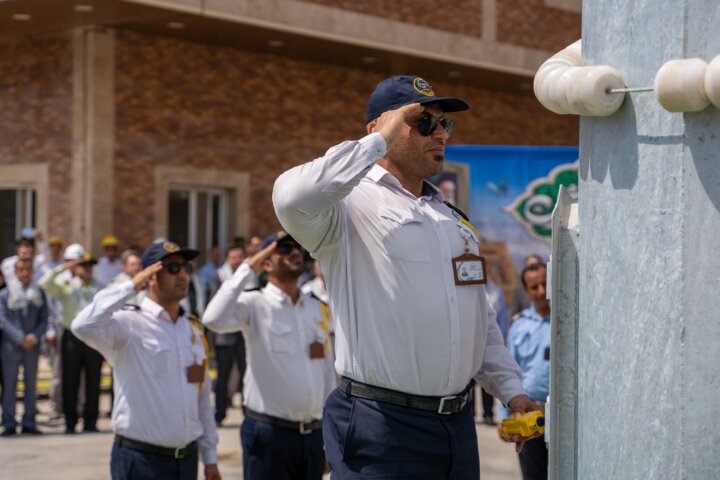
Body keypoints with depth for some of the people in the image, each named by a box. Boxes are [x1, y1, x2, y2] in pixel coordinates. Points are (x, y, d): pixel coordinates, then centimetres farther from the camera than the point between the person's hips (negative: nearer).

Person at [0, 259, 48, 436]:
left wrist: (34, 337, -11)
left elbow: (44, 320, 6)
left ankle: (29, 423, 12)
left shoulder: (39, 293, 8)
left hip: (32, 346, 3)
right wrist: (21, 339, -15)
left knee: (31, 385, 6)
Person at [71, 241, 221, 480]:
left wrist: (210, 457, 14)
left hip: (187, 459, 7)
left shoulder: (194, 329, 11)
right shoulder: (128, 324, -10)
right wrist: (131, 286, -20)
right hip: (141, 460, -7)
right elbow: (83, 326, -31)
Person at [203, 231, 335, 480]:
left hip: (313, 434, 6)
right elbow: (214, 319, -27)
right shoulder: (255, 303, -6)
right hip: (269, 432, -5)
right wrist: (249, 269, -19)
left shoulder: (318, 308, 10)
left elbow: (327, 373, 14)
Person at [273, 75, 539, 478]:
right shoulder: (353, 205, -5)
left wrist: (512, 391, 12)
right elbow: (292, 197, -29)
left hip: (459, 426, 7)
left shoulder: (453, 219, 19)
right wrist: (379, 141, -18)